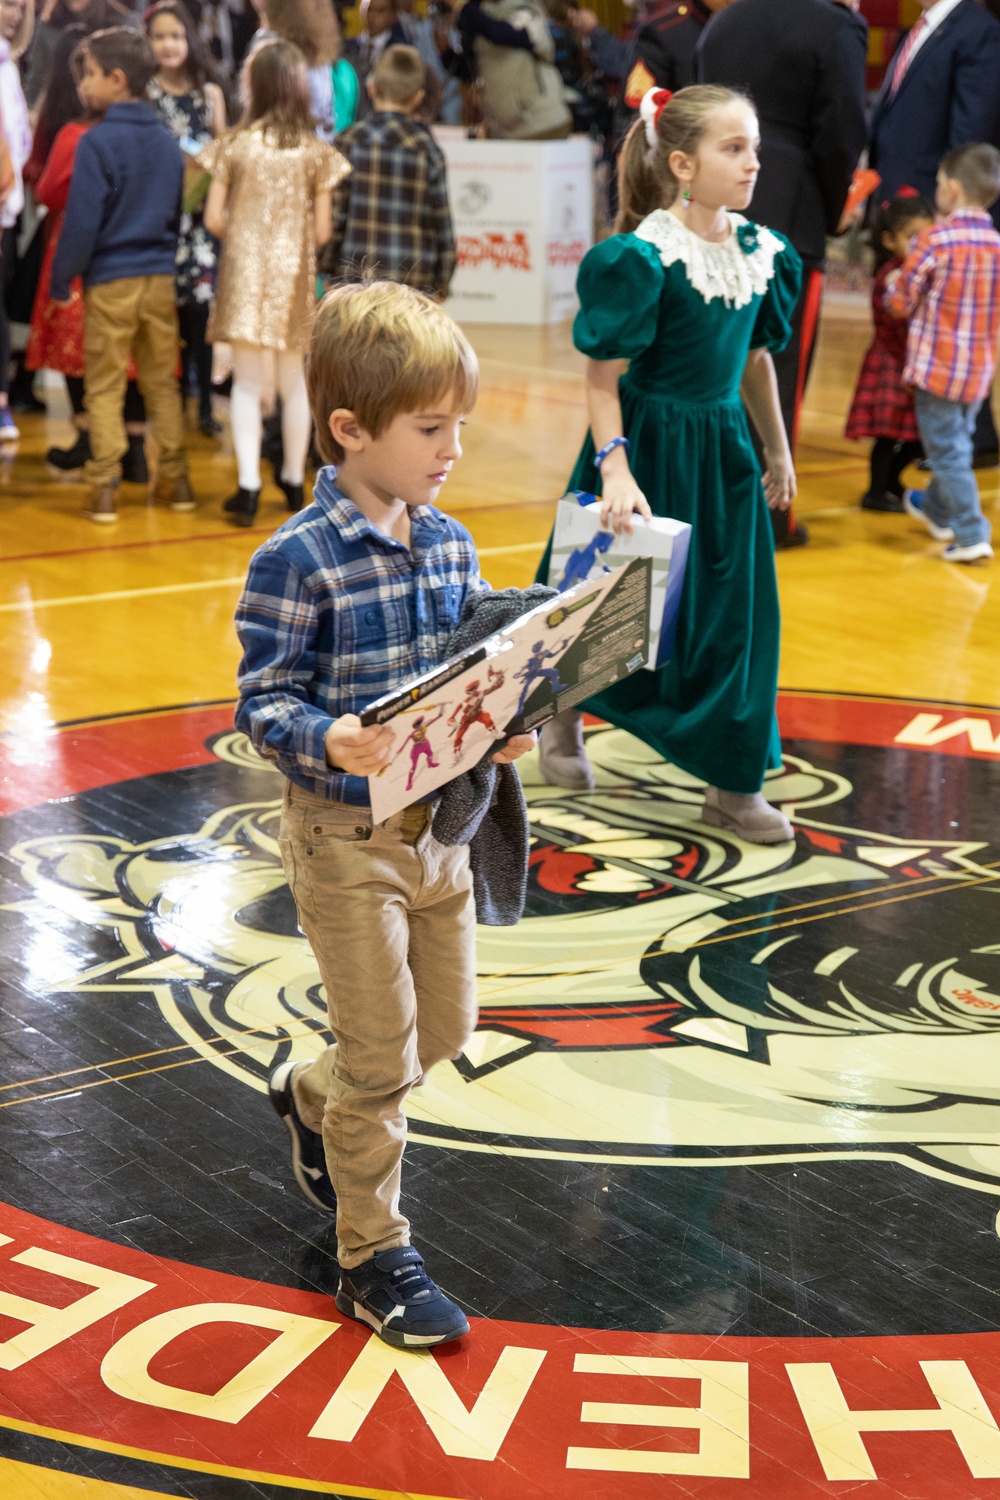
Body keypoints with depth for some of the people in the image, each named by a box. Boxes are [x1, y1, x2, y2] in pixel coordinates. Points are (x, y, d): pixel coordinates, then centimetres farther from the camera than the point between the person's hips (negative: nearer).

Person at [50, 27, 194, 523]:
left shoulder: (97, 141, -12)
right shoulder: (167, 140, 6)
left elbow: (82, 221, -14)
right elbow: (180, 213, 11)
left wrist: (61, 278, -5)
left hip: (110, 281, -5)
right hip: (161, 277, 5)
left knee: (104, 389, 2)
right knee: (162, 383, 13)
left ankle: (104, 488, 1)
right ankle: (174, 480, 17)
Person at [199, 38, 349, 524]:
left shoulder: (234, 145, -5)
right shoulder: (316, 152, -2)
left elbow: (213, 219, -4)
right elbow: (322, 231, -1)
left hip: (245, 269, -1)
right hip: (294, 274, 1)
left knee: (249, 382, 1)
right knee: (294, 381, 15)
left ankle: (249, 485, -9)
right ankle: (294, 479, 28)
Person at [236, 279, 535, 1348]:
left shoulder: (449, 544, 3)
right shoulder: (296, 562, -18)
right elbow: (262, 700, -15)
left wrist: (504, 724, -8)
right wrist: (330, 741, -34)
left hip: (438, 826, 7)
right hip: (346, 839, -7)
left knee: (447, 1028, 17)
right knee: (383, 1054, 1)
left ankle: (311, 1101, 46)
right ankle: (374, 1256, 19)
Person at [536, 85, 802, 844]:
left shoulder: (761, 252, 2)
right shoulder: (640, 259, -18)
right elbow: (603, 377, -18)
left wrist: (778, 451, 21)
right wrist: (614, 468, -28)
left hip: (723, 452, 6)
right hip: (650, 447, -6)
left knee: (736, 614, 7)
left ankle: (734, 786, 17)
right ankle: (562, 714, 38)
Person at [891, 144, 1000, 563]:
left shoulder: (933, 241, -17)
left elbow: (900, 303, -9)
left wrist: (892, 285, 11)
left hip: (937, 367, -6)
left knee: (946, 451, -2)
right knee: (958, 444, 23)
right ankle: (938, 509, 43)